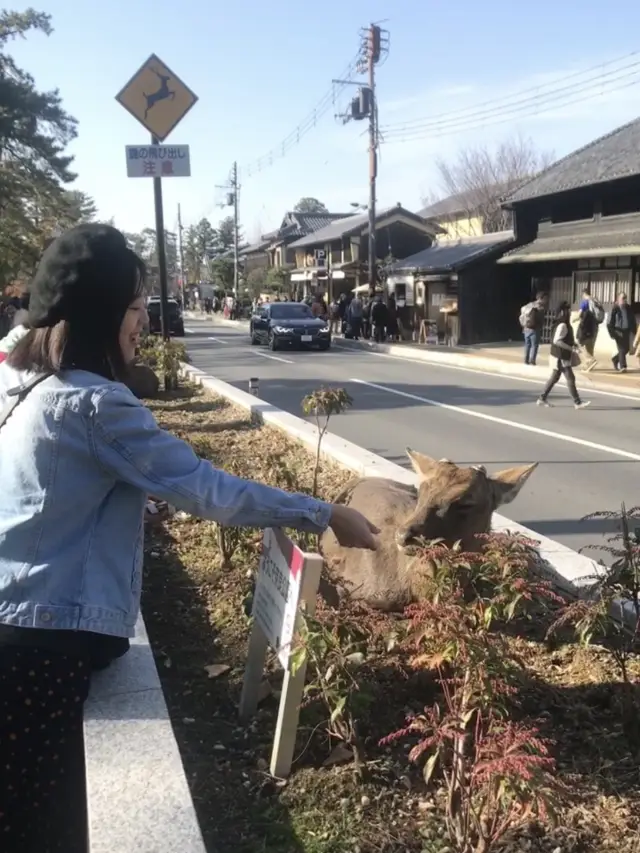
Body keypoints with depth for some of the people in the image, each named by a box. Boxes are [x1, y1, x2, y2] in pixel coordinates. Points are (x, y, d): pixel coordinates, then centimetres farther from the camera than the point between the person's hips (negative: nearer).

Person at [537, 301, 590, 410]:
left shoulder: (564, 324, 11)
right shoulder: (562, 325, -20)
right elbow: (556, 341, -26)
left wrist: (573, 344, 6)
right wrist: (571, 348, -25)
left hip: (561, 356, 10)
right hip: (561, 357, -10)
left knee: (554, 378, 15)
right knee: (570, 379, -5)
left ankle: (542, 398, 20)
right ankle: (578, 402, 1)